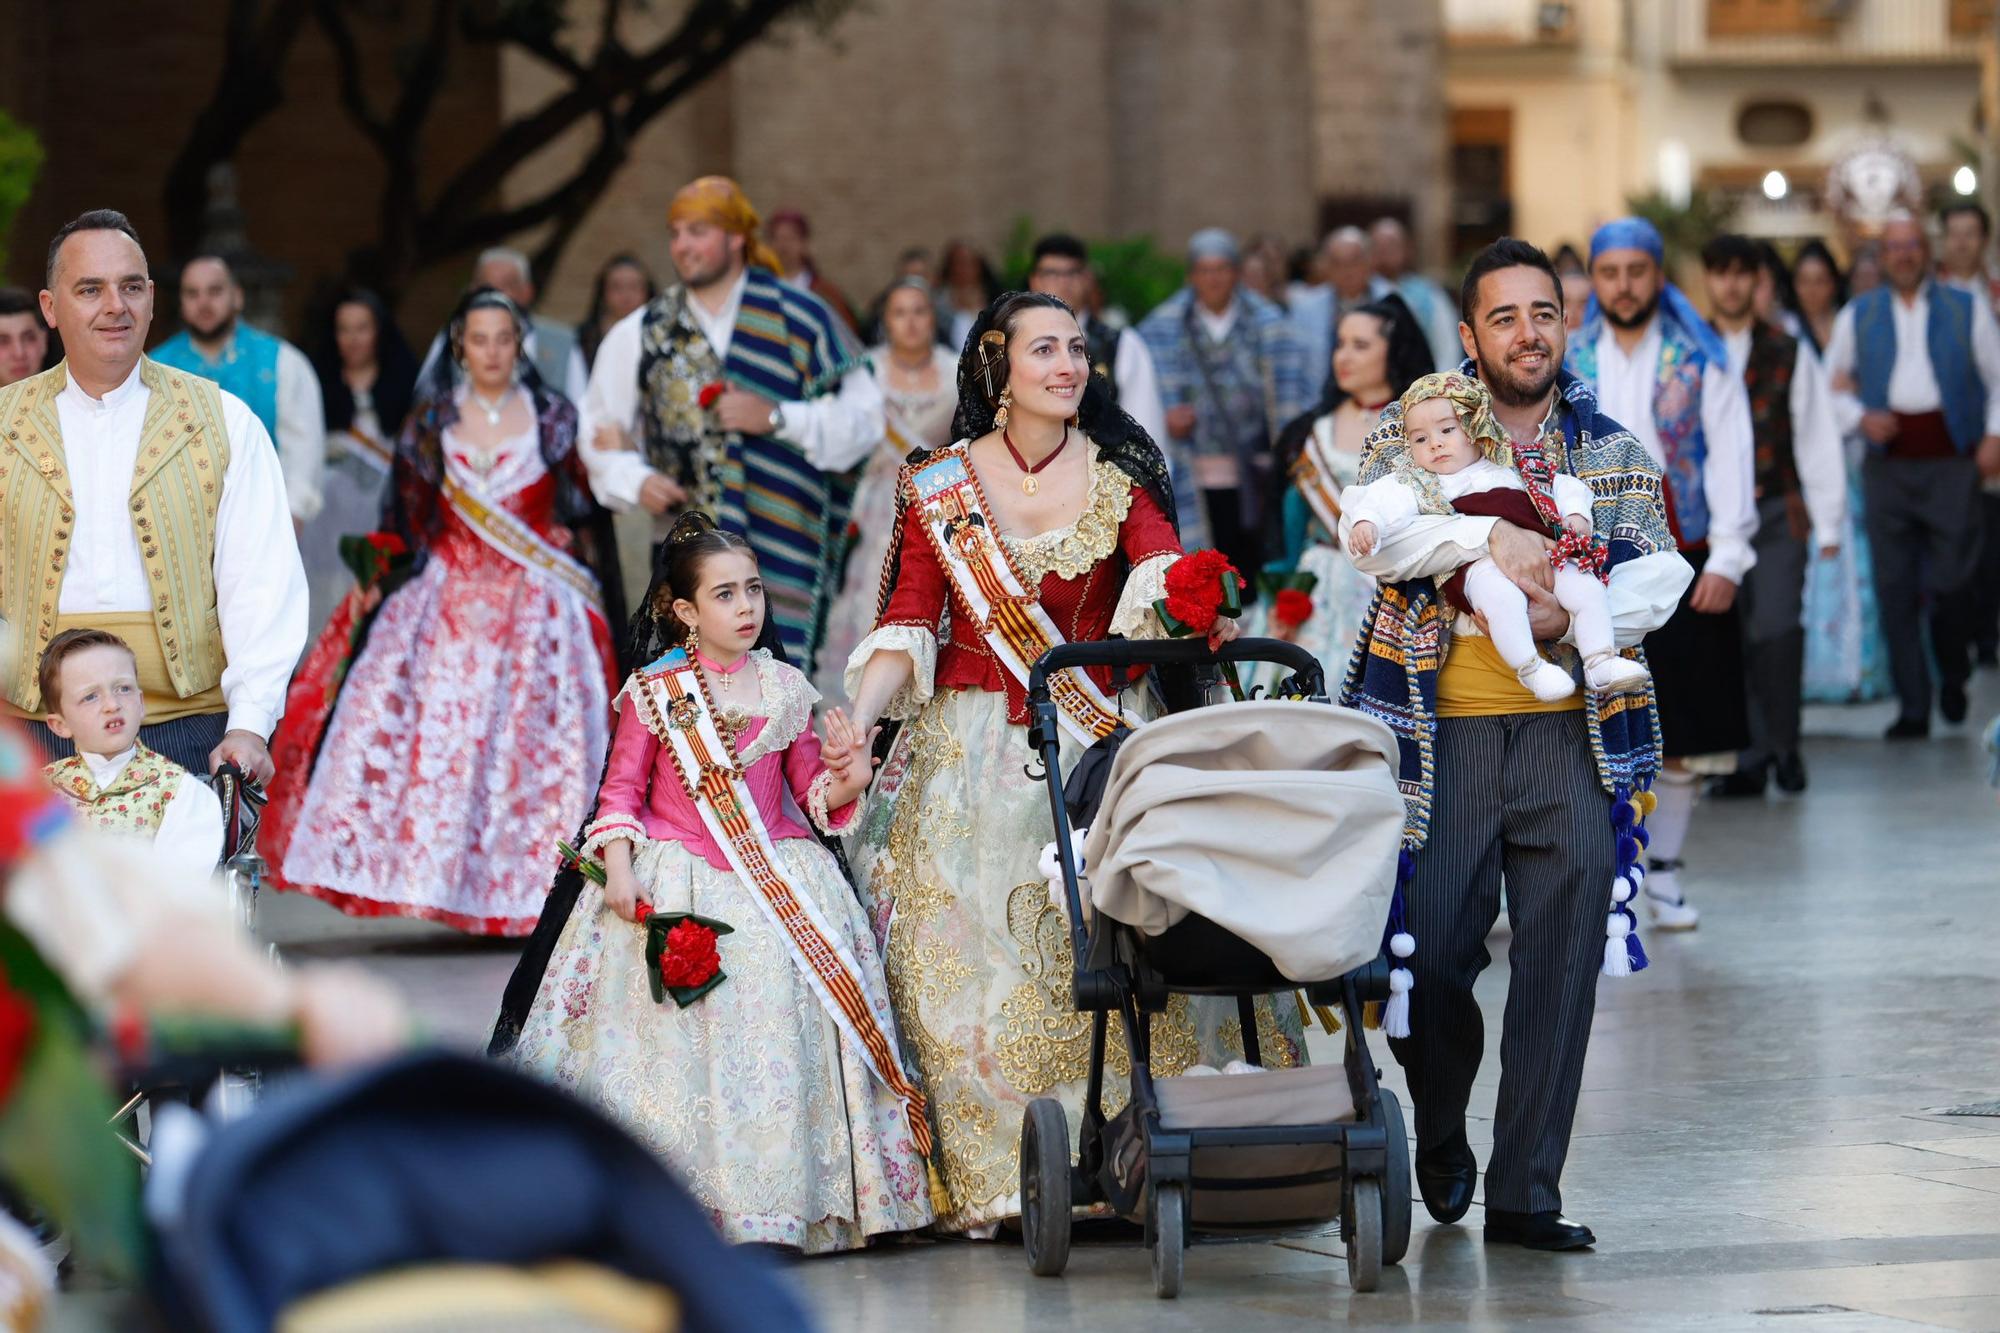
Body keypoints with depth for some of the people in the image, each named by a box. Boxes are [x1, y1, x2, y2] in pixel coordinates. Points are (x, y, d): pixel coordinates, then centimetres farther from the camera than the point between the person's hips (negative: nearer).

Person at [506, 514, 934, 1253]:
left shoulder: (784, 690, 7)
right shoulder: (654, 691, 0)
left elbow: (812, 791, 12)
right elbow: (621, 787, 1)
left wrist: (847, 781, -10)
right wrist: (617, 866, -12)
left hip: (773, 883, 2)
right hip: (674, 883, -2)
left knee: (773, 1024, -7)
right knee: (674, 1034, -6)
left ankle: (773, 1202, -2)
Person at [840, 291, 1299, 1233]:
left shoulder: (1120, 473, 4)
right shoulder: (937, 485, 6)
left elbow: (1160, 570, -14)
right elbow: (906, 625, 2)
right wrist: (857, 721, -14)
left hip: (1099, 735, 0)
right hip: (975, 752, 0)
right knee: (966, 956, -3)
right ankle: (981, 1181, 5)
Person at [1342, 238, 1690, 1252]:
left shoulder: (1611, 447, 13)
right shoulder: (1413, 428, 7)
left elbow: (1659, 572, 2)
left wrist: (1579, 616, -17)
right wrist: (1486, 534, -23)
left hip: (1572, 728, 2)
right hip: (1444, 733, -1)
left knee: (1561, 964, -4)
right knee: (1430, 952, -3)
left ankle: (1526, 1193, 3)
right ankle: (1442, 1135, 26)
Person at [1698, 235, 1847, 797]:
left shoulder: (1789, 355, 8)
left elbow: (1817, 441, 9)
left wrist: (1827, 523, 6)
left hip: (1776, 513, -1)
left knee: (1776, 629, -12)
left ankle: (1782, 747, 1)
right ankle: (1748, 755, 4)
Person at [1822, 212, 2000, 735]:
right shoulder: (1858, 315, 12)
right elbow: (1833, 383, 15)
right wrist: (1861, 417, -3)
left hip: (1952, 462, -2)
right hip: (1888, 465, 2)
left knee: (1952, 585, -5)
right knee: (1895, 592, -2)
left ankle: (1953, 681, 20)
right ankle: (1912, 706, 3)